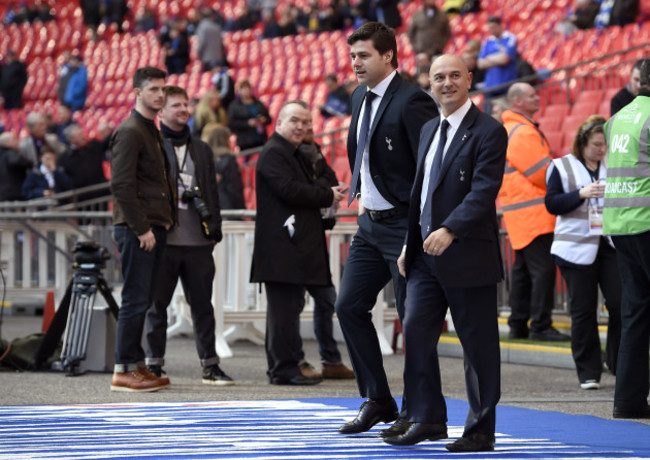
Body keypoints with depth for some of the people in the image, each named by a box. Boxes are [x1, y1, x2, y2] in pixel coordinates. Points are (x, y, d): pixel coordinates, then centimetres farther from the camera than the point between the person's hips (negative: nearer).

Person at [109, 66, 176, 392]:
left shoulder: (152, 132, 20)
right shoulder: (129, 131, -10)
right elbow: (122, 185, -17)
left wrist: (166, 218, 13)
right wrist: (141, 228, -18)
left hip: (154, 228, 9)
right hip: (136, 230, -9)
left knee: (143, 301, 10)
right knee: (135, 300, -8)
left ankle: (136, 365, 15)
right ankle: (124, 371, -6)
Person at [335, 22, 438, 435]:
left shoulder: (411, 101, -17)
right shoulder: (361, 97, 11)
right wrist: (361, 192, 16)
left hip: (404, 225, -9)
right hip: (370, 223, 9)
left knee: (413, 319, -3)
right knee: (349, 306, 8)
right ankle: (377, 401, 17)